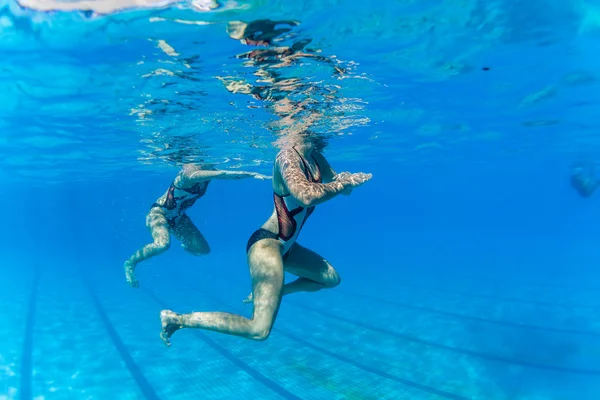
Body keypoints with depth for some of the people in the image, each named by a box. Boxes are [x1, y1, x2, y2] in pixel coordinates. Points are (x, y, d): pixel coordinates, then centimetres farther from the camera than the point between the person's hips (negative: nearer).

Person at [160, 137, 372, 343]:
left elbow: (337, 181, 17)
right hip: (266, 244, -10)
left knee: (332, 278, 24)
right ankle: (177, 319, -4)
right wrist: (345, 183, -20)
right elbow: (306, 196, -35)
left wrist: (347, 179, -7)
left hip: (285, 246, 10)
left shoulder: (316, 158, 8)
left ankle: (272, 292, 30)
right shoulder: (288, 155, -18)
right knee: (259, 330, -14)